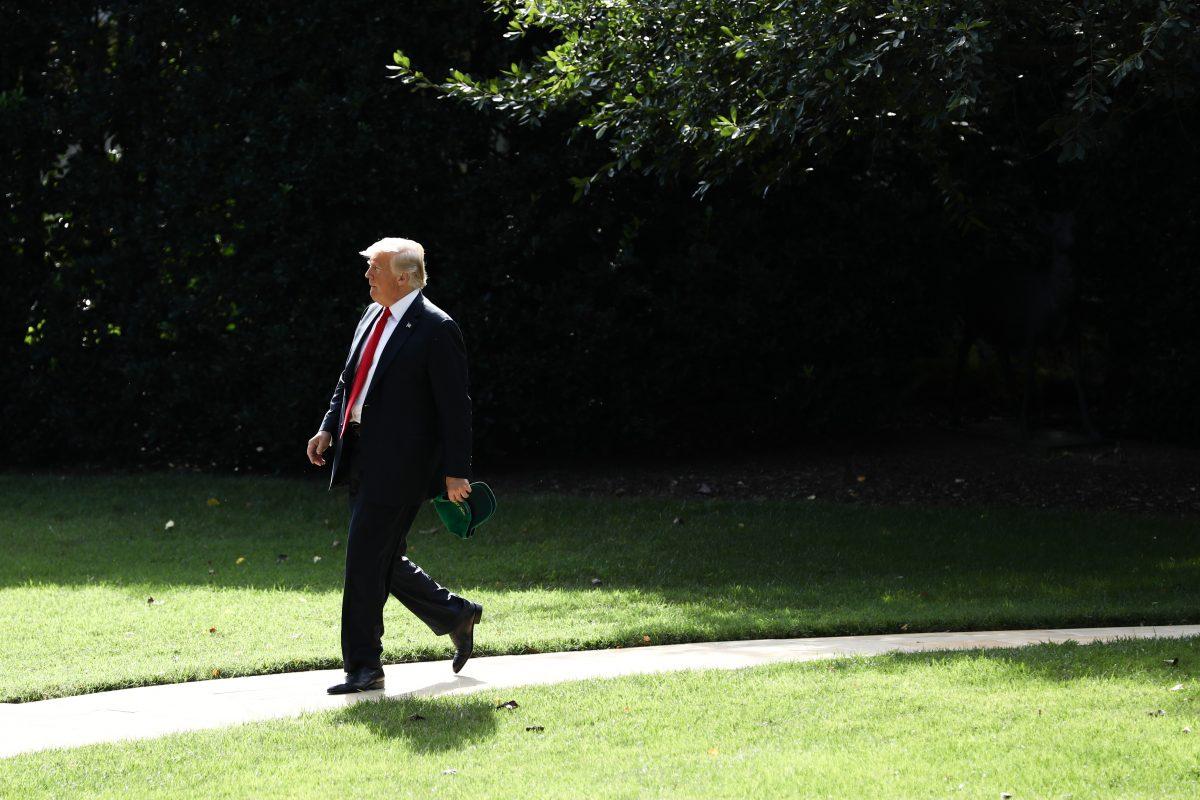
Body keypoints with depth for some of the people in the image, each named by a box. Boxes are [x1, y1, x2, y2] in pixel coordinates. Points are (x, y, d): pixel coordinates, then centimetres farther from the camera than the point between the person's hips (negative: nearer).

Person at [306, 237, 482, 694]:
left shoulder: (436, 329, -11)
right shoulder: (373, 317, 14)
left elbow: (455, 407, -11)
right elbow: (348, 381, 23)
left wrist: (456, 472, -14)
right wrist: (329, 429, 8)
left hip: (397, 464, -9)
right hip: (361, 458, 9)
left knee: (366, 562, -8)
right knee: (383, 561, 14)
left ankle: (364, 668, 0)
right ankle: (456, 616, 31)